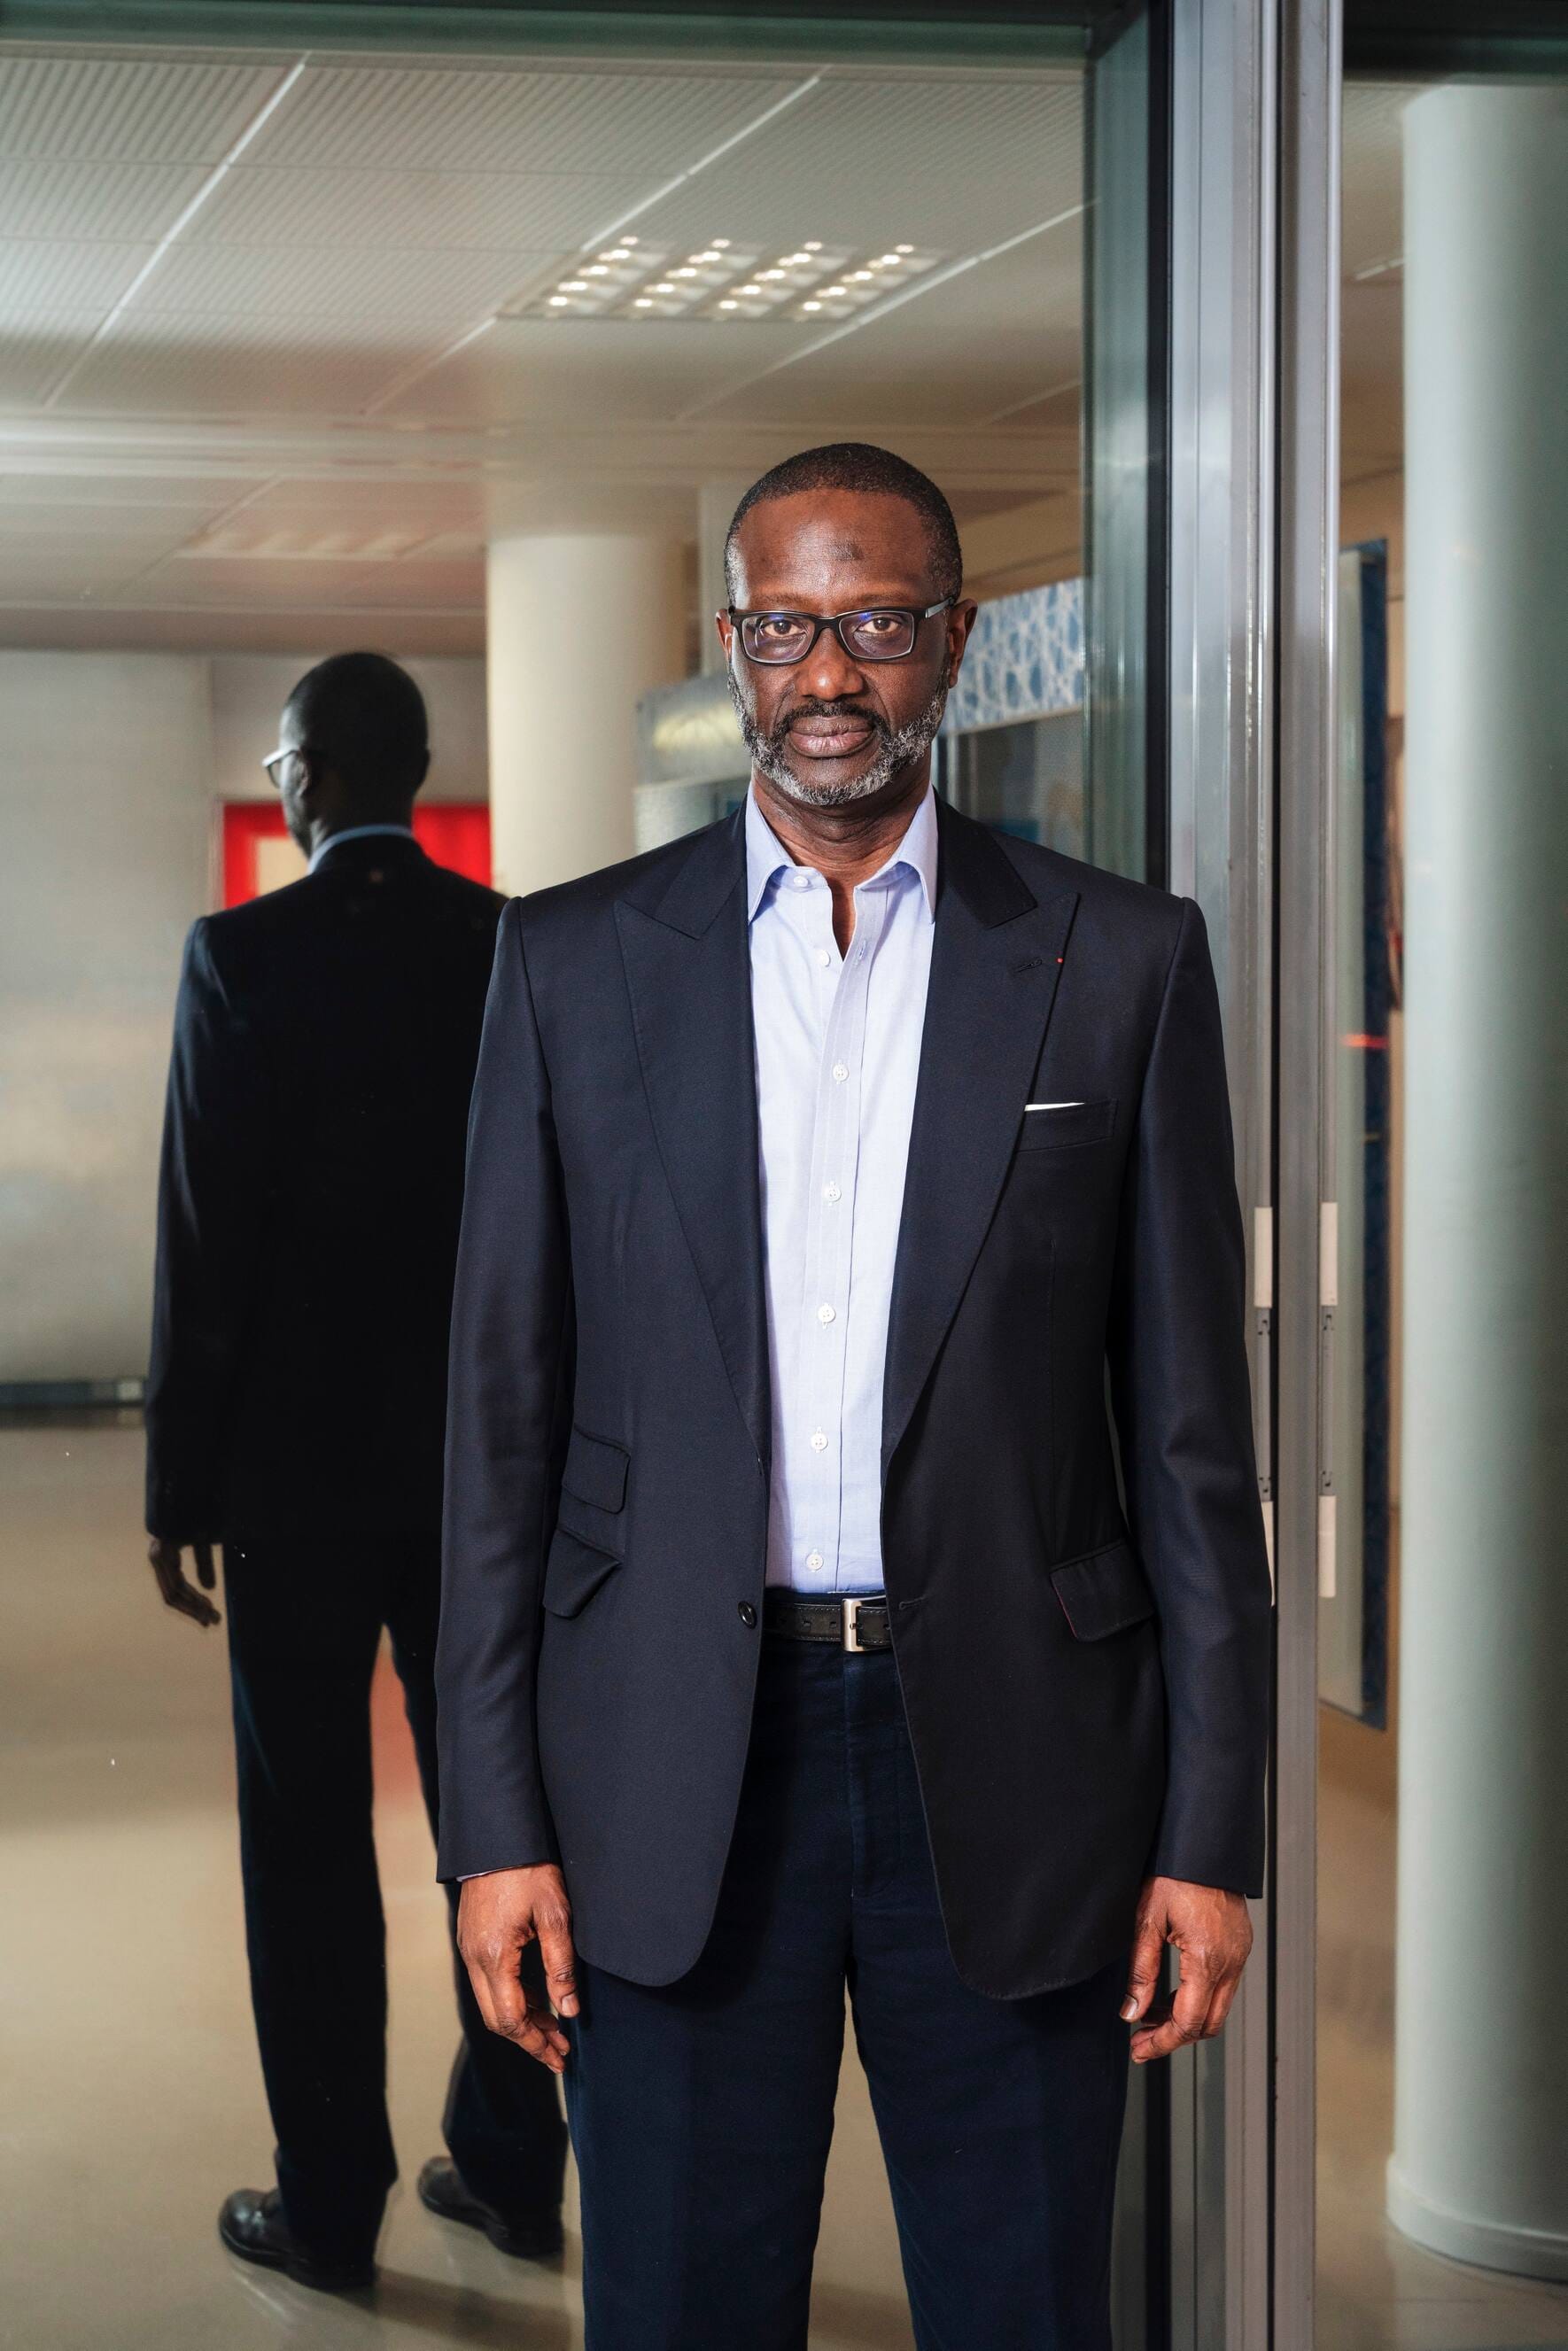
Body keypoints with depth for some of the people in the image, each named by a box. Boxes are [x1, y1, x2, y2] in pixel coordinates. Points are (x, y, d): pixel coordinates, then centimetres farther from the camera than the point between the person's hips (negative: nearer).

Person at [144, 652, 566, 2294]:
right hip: (492, 1457, 4)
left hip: (303, 1462, -4)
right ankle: (513, 2165, 21)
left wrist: (178, 1489, -5)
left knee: (308, 1833, 4)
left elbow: (208, 1243, -12)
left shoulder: (245, 954, -11)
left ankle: (330, 2202, 10)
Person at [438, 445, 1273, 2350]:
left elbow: (1191, 1425, 3)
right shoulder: (573, 960, 5)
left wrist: (1208, 1830, -1)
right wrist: (496, 1825, -1)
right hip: (673, 1773, 0)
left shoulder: (1121, 962, 3)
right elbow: (502, 1410, 4)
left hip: (1010, 1763, 0)